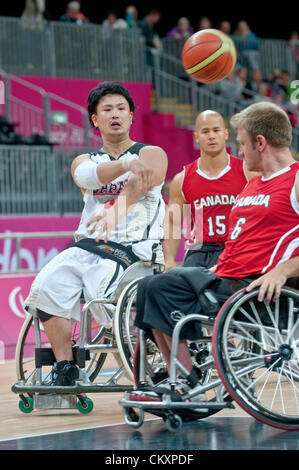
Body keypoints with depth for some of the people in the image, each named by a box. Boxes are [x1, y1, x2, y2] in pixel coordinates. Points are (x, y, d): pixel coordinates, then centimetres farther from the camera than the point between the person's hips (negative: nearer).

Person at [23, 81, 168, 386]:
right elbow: (87, 176, -9)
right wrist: (126, 164, -30)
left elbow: (136, 186, -16)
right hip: (87, 246, 5)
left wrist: (114, 212, -39)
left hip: (132, 248, -4)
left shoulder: (152, 155, 7)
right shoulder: (84, 161, 18)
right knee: (46, 286, -22)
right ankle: (64, 373, -13)